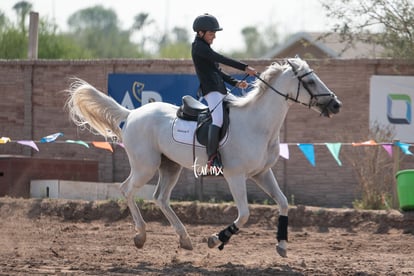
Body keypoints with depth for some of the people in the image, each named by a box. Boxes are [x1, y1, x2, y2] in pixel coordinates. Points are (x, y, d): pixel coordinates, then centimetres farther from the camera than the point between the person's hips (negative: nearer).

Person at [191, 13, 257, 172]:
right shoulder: (198, 46, -5)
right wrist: (245, 68, -18)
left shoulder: (205, 48, 25)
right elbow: (222, 59, -15)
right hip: (211, 90, -11)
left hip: (220, 90, 11)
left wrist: (236, 83, 12)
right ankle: (212, 159, -34)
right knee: (218, 119, -28)